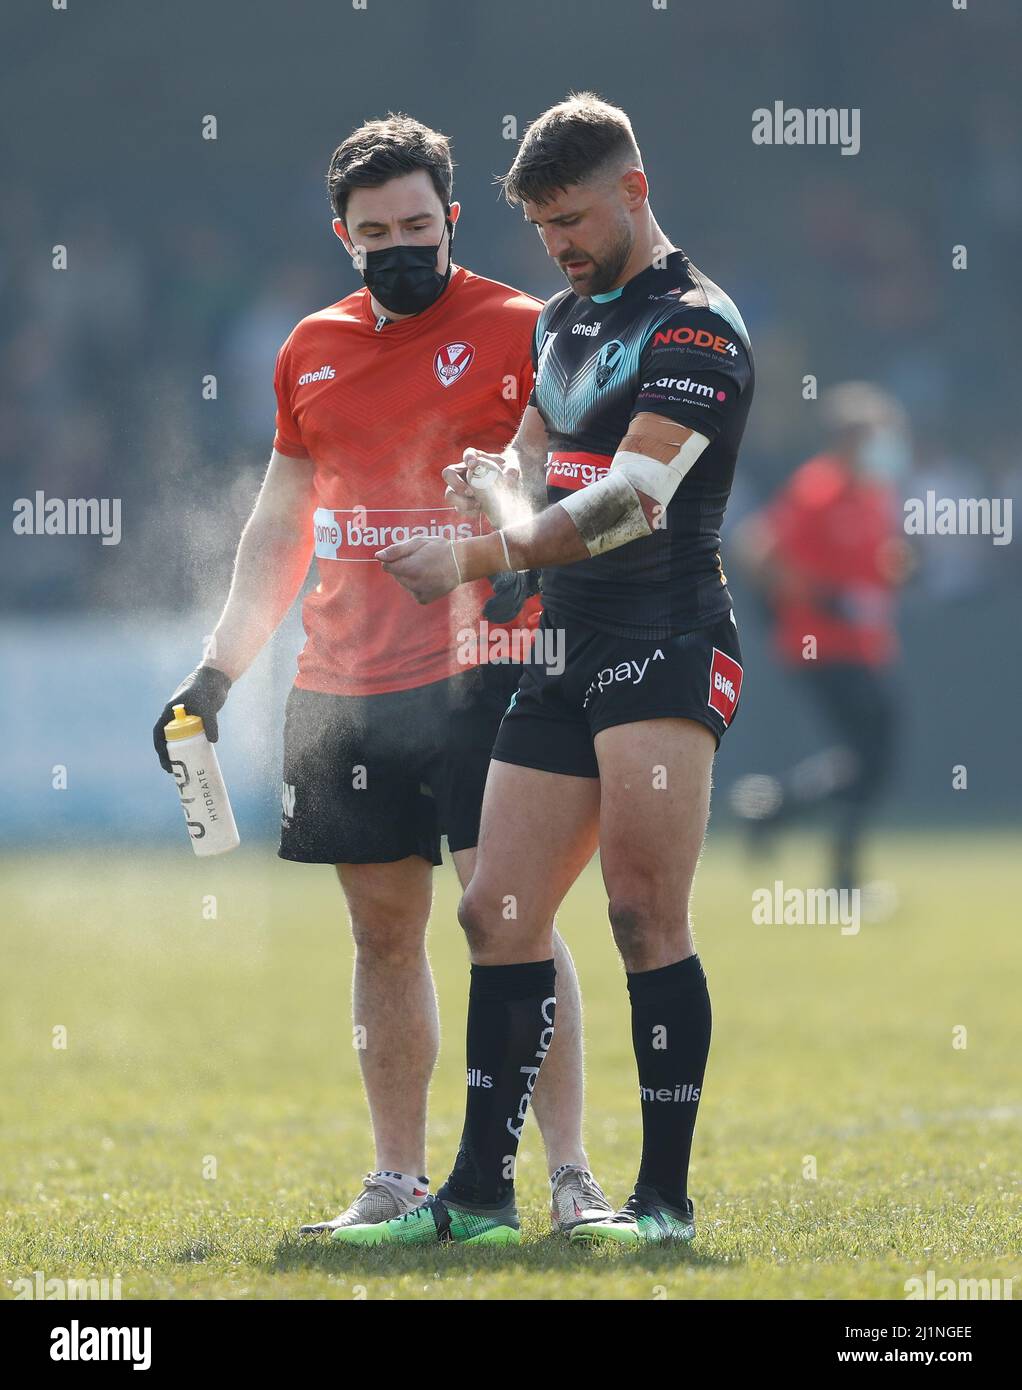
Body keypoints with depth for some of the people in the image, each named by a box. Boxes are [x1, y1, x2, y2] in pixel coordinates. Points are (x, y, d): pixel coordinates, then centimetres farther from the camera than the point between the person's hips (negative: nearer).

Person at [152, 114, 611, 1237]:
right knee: (383, 933, 8)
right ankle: (398, 1182, 14)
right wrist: (215, 675, 16)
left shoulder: (516, 332, -2)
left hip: (478, 672, -5)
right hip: (342, 682, 5)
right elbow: (278, 532, 21)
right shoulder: (312, 353, 13)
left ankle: (569, 1175, -8)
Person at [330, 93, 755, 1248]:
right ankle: (480, 1194, 9)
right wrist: (490, 480, -1)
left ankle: (665, 1198, -8)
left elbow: (630, 498, -18)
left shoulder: (696, 325, -9)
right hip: (565, 655, 8)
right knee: (497, 918, 4)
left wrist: (476, 560, -23)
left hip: (667, 643, -8)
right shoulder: (562, 319, 19)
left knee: (645, 916, -13)